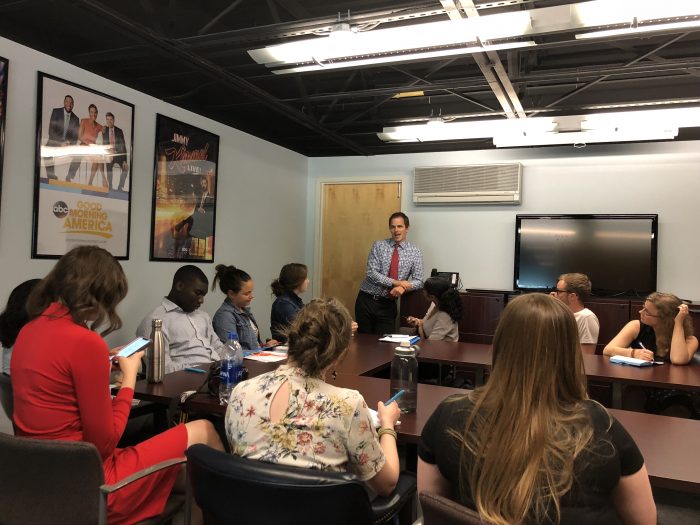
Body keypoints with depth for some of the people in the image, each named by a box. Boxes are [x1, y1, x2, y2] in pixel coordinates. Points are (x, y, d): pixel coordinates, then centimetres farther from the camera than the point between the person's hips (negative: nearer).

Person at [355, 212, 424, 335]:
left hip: (388, 305, 1)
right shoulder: (378, 246, -1)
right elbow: (371, 273, -11)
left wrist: (403, 287, -25)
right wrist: (396, 282, -21)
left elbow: (418, 281, -4)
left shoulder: (414, 251, 1)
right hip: (366, 300, 0)